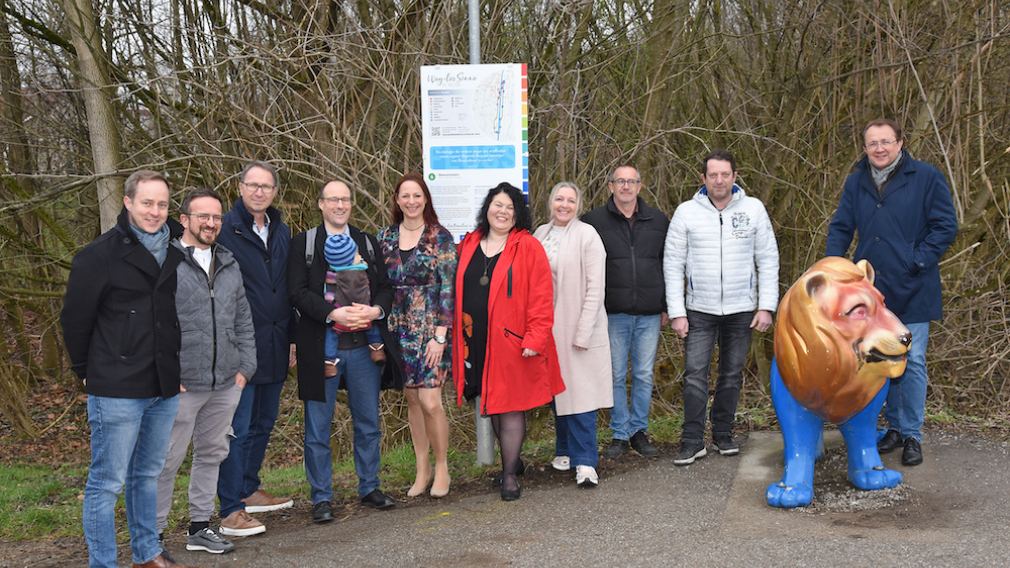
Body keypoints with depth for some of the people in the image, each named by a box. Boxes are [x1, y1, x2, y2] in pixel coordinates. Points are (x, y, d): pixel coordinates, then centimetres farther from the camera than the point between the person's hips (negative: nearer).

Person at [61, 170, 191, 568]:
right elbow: (75, 319, -5)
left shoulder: (177, 252, 6)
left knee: (147, 474, 18)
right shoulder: (99, 256, -10)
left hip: (165, 387, 6)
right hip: (117, 390, -6)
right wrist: (87, 372, 1)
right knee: (107, 482, 1)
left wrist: (177, 370, 11)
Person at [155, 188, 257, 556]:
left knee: (211, 454, 15)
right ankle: (153, 533, 14)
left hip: (226, 384, 6)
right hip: (181, 385, -6)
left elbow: (243, 321, 15)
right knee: (167, 460, 1)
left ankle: (200, 526, 27)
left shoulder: (229, 265, 12)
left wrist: (245, 367, 8)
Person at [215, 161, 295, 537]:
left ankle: (249, 491, 32)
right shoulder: (225, 231, -9)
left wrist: (291, 339, 14)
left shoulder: (282, 233, 12)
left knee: (264, 422, 17)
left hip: (275, 346, 7)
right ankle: (231, 512, 1)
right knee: (238, 428, -5)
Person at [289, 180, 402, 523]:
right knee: (318, 428, 3)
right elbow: (299, 292, -8)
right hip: (321, 347, -3)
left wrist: (376, 309, -12)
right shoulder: (303, 243, 1)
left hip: (363, 346, 4)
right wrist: (333, 313, -21)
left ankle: (369, 488, 26)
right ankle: (321, 498, 13)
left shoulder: (368, 243, 12)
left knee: (368, 423, 13)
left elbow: (385, 287, 9)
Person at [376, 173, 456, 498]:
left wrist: (440, 334, -13)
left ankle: (441, 468, 10)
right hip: (398, 330, 4)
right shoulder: (385, 238, 7)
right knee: (411, 399, 9)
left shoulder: (440, 237, -4)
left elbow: (448, 288, -8)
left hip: (430, 329, -4)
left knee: (430, 401, -9)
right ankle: (422, 469, 20)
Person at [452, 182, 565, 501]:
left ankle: (509, 475, 8)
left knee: (511, 408, -1)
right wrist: (459, 338, 9)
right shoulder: (468, 246, 10)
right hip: (476, 343, 5)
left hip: (512, 342, -5)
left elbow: (541, 298, -9)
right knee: (492, 406, 12)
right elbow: (459, 293, 14)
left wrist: (534, 340, -15)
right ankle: (511, 460, 28)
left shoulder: (528, 247, -5)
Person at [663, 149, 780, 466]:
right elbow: (673, 264, -2)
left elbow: (768, 259, 2)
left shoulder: (753, 209, 0)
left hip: (741, 309, 1)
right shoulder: (686, 212, -2)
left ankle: (723, 434, 23)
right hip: (699, 310, -1)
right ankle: (692, 442, 1)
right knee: (695, 374, -5)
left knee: (732, 374, 10)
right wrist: (676, 312, -7)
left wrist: (767, 307, -4)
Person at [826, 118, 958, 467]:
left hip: (912, 291, -4)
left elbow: (946, 226, -6)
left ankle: (912, 435, 11)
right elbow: (840, 228, 10)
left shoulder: (926, 178, -7)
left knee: (912, 362, 0)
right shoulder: (856, 182, 6)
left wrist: (918, 261, -15)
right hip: (872, 290, 4)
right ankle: (894, 428, 26)